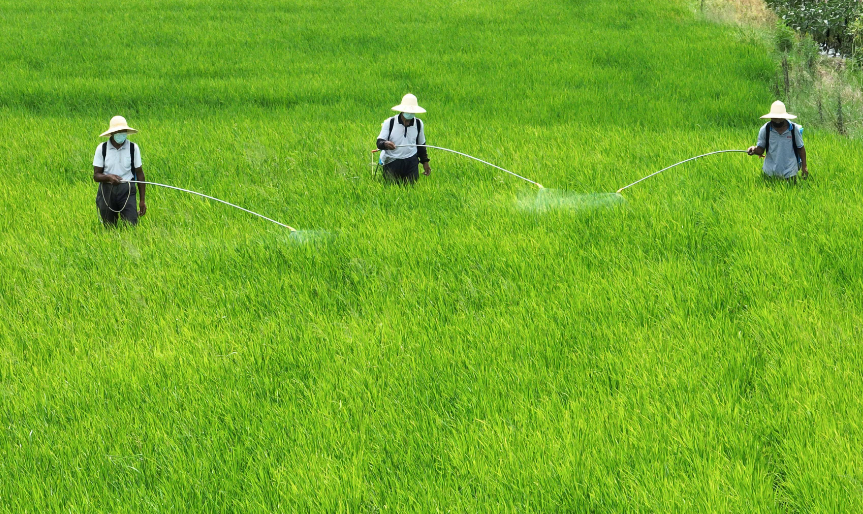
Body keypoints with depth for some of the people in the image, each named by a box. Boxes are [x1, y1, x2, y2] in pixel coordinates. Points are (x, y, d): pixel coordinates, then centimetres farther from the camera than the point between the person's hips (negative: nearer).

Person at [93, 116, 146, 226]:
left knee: (131, 225, -13)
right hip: (107, 190, 1)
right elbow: (96, 176, -2)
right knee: (109, 228, 7)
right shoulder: (102, 148, -1)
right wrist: (109, 177, -24)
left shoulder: (133, 148, 0)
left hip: (126, 189, -1)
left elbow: (139, 174, 5)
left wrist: (142, 200, 3)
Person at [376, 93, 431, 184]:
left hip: (411, 162, 2)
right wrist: (385, 144, -36)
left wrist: (425, 162, 17)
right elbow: (379, 143, -13)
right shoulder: (389, 122, -8)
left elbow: (421, 145, 17)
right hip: (392, 162, -2)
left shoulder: (418, 123, 4)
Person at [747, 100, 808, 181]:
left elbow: (800, 148, 4)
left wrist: (804, 166, 2)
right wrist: (754, 150, -25)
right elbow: (760, 149, -2)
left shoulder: (794, 129, -7)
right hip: (770, 172, 1)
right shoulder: (765, 129, -6)